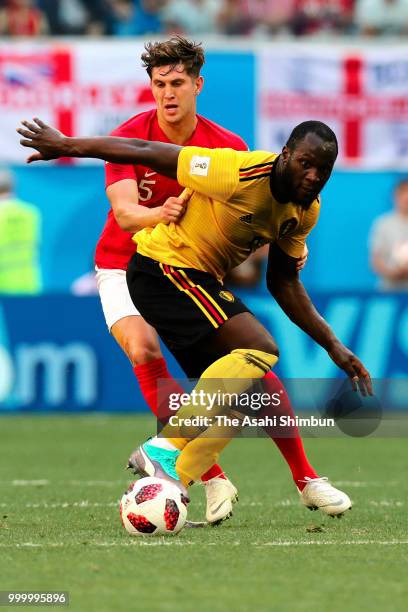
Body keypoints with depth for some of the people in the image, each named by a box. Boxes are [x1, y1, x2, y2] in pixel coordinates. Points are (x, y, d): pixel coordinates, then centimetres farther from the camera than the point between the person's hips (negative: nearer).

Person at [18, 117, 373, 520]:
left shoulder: (306, 211, 0)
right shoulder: (240, 174, -25)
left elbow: (283, 283, 13)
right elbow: (145, 153, -19)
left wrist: (333, 346, 8)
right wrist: (66, 146, -12)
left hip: (204, 281, 9)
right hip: (164, 266, -9)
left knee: (240, 392, 10)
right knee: (260, 349, -25)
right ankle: (164, 449, -27)